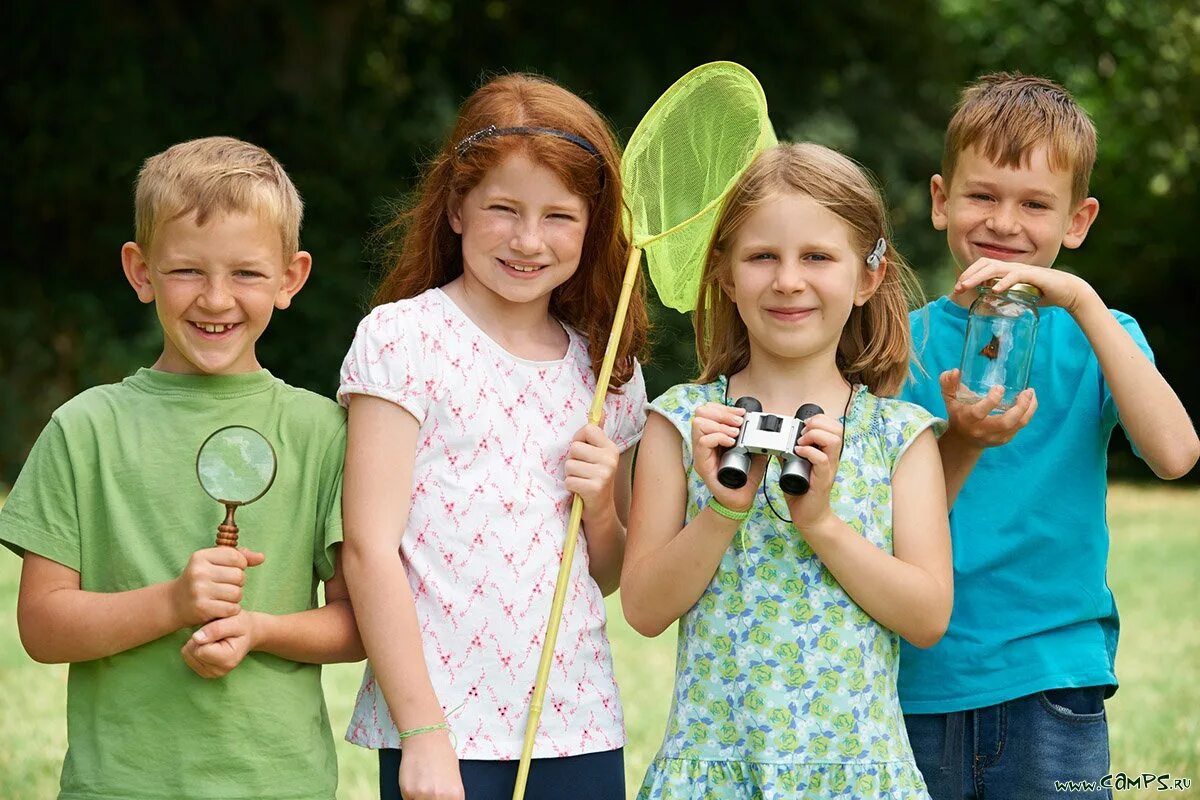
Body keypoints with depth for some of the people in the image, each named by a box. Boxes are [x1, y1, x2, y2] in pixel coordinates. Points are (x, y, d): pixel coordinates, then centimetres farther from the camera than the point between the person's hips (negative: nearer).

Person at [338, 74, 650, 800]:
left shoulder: (607, 368, 11)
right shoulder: (402, 338, -3)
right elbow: (370, 549, -9)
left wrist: (602, 507, -2)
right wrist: (423, 734, -13)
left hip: (581, 729, 4)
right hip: (442, 729, -4)